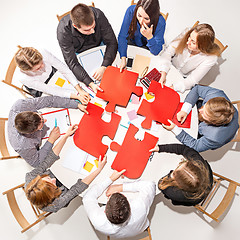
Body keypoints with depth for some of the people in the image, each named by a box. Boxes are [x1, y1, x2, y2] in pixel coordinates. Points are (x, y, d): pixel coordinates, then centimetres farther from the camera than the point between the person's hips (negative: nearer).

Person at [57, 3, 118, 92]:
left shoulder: (98, 15, -32)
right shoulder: (63, 31, -36)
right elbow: (72, 62, -33)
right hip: (78, 53, -1)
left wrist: (104, 67, -39)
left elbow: (112, 43, -25)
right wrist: (91, 84, -46)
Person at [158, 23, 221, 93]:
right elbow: (168, 52, -22)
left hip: (184, 79, -2)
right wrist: (163, 74, -36)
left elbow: (193, 79, -27)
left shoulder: (211, 58, -29)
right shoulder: (185, 35, -25)